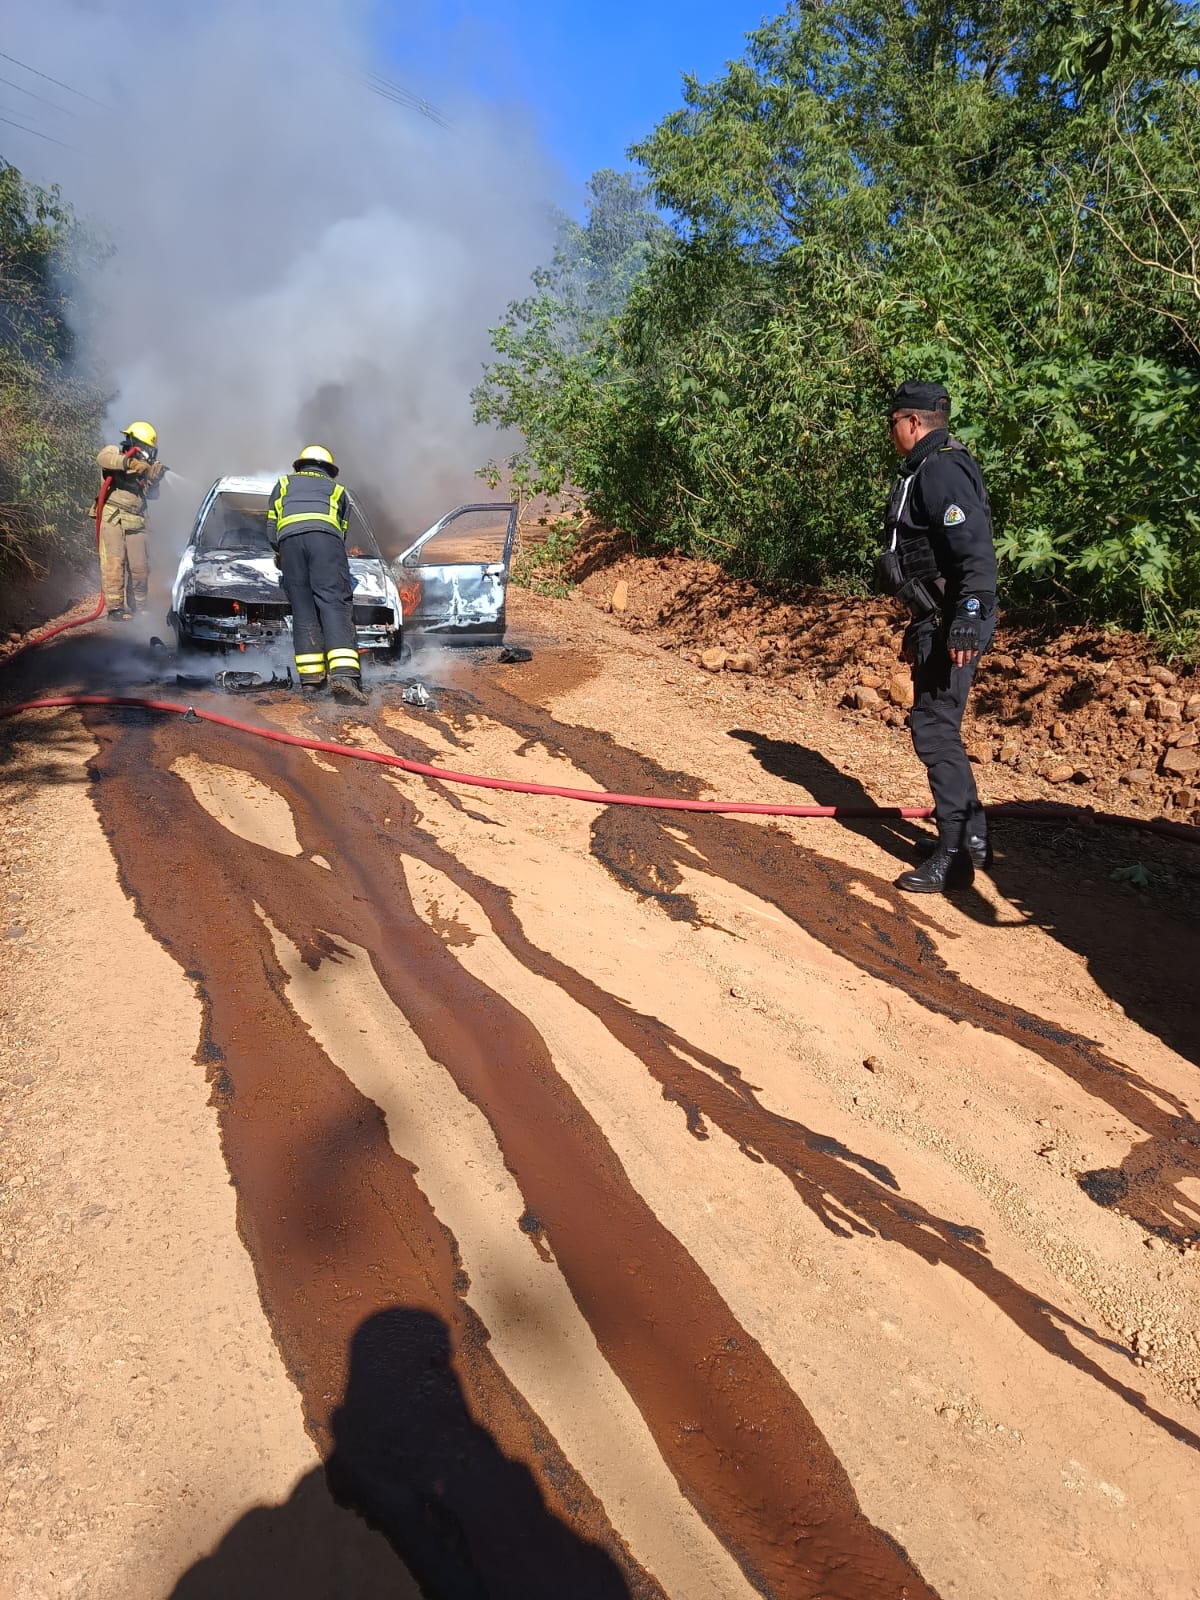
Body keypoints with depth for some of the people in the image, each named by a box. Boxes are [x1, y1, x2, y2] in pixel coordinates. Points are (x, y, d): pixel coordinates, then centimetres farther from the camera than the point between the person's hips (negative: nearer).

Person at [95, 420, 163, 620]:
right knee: (114, 564, -12)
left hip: (136, 523, 6)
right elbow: (102, 458, -20)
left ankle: (139, 607, 15)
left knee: (140, 567, 4)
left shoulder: (144, 467, 22)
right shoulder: (115, 452, 4)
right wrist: (130, 463, -30)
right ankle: (115, 608, -13)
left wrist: (154, 479, -4)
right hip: (113, 519, -6)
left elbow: (151, 495, 13)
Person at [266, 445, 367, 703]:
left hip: (289, 536, 1)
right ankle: (343, 673, -28)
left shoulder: (284, 483, 35)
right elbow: (342, 531, 27)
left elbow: (271, 526, 29)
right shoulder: (337, 490, 34)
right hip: (325, 534, -1)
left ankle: (310, 677, -5)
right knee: (334, 602, -11)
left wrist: (279, 554, 46)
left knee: (303, 607, 2)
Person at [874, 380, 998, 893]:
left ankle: (953, 858, -1)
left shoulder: (943, 470, -14)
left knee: (934, 728, -9)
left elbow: (976, 552, -24)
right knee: (937, 726, 16)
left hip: (953, 622, -11)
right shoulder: (926, 469, 19)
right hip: (936, 619, 11)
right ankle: (972, 837, 28)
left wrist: (966, 622, -28)